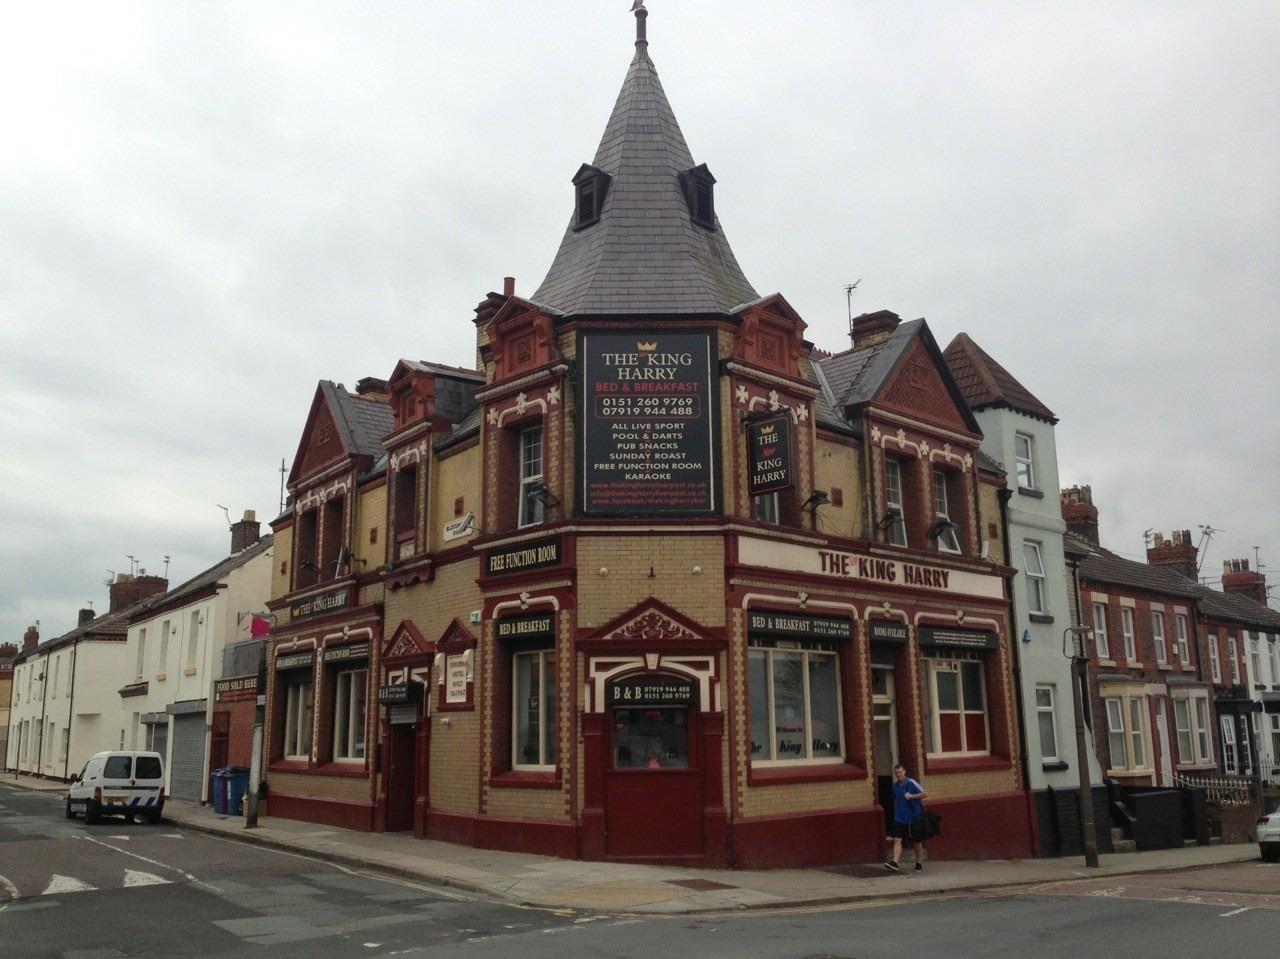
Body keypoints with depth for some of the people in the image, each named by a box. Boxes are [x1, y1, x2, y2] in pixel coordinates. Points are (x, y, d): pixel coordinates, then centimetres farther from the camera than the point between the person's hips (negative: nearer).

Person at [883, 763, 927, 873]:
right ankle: (895, 863, -18)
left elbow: (925, 793, -14)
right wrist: (896, 813, 21)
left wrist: (912, 796, -24)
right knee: (897, 839, -11)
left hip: (914, 817, -4)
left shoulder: (911, 783, -11)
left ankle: (919, 863, 24)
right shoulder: (895, 785, 6)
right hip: (900, 818, 4)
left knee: (917, 841, 10)